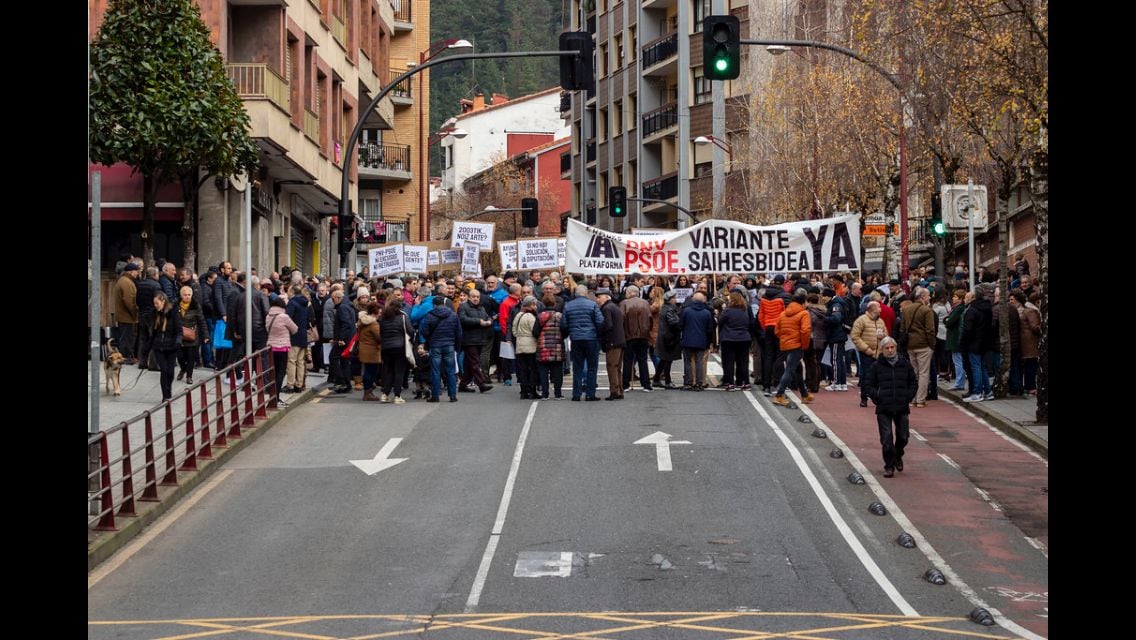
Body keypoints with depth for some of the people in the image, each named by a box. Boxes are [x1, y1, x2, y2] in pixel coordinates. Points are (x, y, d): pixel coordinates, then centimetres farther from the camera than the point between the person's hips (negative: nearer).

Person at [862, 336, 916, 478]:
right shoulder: (876, 366, 1)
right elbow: (869, 385, 5)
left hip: (902, 407, 2)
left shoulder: (904, 364, 7)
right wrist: (877, 398, -8)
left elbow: (913, 382, 14)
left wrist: (908, 397, 1)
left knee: (903, 435, 9)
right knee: (886, 438, -5)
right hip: (883, 409, -2)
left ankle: (898, 456, 38)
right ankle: (889, 466, 4)